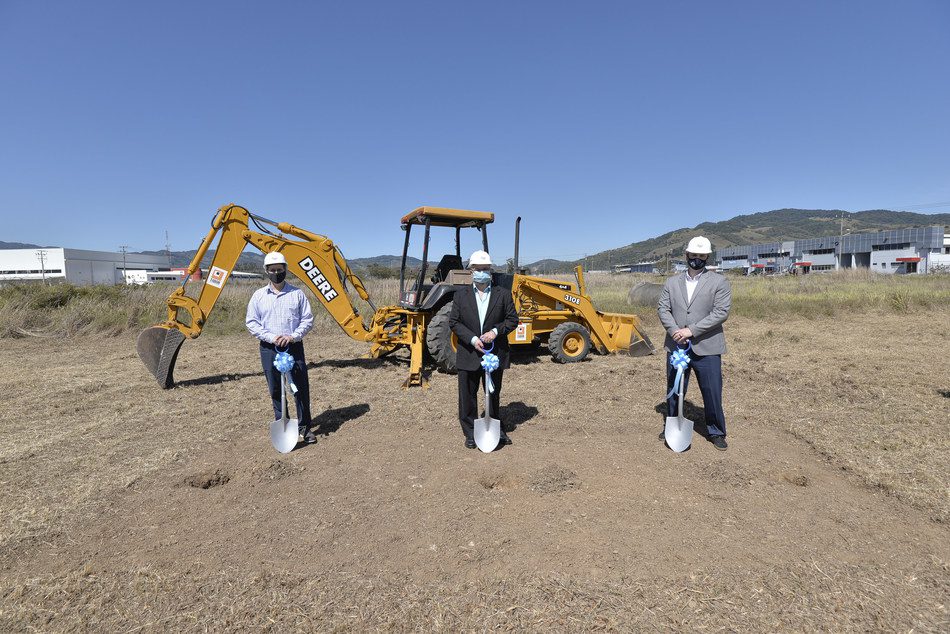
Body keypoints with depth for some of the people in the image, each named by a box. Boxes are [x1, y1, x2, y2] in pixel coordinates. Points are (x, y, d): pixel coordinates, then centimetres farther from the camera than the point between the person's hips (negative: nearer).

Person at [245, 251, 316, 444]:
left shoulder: (297, 294, 2)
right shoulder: (259, 295, 4)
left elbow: (307, 320, 2)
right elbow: (251, 322, 2)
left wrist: (293, 336, -13)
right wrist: (271, 337, -12)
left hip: (294, 347, -1)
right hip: (269, 349, 1)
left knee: (301, 388, 0)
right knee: (276, 390, 9)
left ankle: (304, 427, 12)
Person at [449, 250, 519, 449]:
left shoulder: (503, 294, 1)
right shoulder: (461, 296, 2)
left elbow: (512, 319, 2)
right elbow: (453, 322, -1)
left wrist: (495, 331, -16)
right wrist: (472, 339, -14)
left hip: (495, 354, 0)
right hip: (469, 355, 0)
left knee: (494, 395, 15)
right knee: (467, 397, 7)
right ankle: (470, 433, 22)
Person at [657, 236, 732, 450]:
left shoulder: (719, 282, 0)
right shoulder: (672, 282, 11)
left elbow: (721, 312, -10)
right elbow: (662, 308, 4)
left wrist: (691, 330, -17)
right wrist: (674, 330, -14)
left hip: (706, 348, -3)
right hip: (676, 346, 3)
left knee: (712, 392, 2)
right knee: (673, 391, 13)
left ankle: (716, 433, 21)